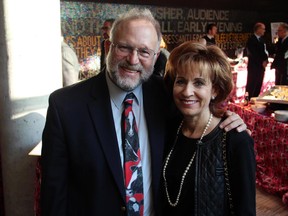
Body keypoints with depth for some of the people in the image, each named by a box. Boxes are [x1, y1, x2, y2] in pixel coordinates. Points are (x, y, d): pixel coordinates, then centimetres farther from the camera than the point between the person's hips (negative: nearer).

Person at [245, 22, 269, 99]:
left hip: (261, 66, 8)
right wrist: (262, 62, -12)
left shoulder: (261, 39, 16)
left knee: (258, 86, 7)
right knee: (251, 85, -5)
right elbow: (253, 54, -15)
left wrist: (265, 61, 0)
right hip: (254, 66, -8)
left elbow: (264, 51, 18)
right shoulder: (251, 40, -9)